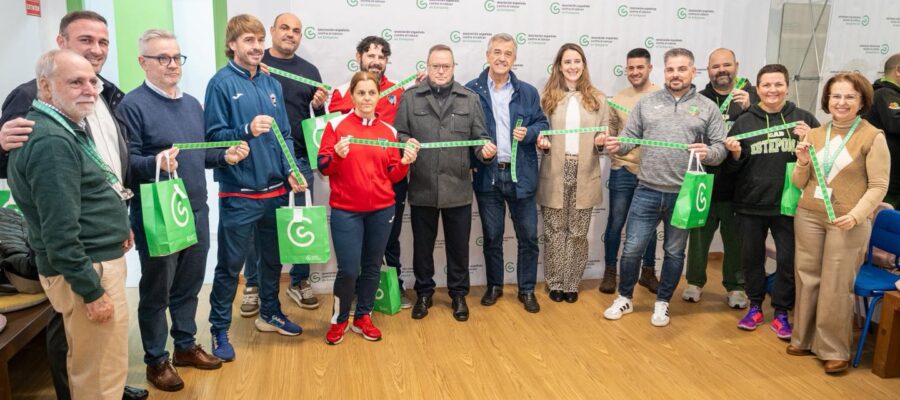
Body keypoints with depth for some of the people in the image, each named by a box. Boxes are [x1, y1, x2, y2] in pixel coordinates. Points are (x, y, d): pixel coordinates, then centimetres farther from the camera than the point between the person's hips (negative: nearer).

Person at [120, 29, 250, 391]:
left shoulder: (192, 104, 13)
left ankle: (186, 345, 34)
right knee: (156, 290, 6)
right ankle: (156, 360, 21)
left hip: (196, 211, 7)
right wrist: (155, 162, -36)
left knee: (189, 285, 18)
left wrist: (225, 156, 1)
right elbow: (127, 161, -17)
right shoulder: (133, 105, -11)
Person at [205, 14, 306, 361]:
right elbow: (213, 136, -11)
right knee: (230, 264, 4)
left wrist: (290, 170, -4)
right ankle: (219, 330, 18)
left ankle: (270, 313, 36)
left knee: (273, 258, 18)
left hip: (276, 190, 6)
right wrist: (247, 131, -28)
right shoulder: (221, 83, -7)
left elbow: (285, 134, 10)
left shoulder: (272, 84, 8)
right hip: (239, 193, -5)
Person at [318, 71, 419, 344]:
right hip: (345, 210, -3)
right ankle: (339, 320, 18)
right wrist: (337, 155, -23)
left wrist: (405, 162, -10)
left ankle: (363, 317, 28)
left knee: (372, 266, 11)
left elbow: (392, 175, 9)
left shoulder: (388, 131, 7)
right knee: (348, 269, -5)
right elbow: (323, 167, -4)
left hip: (381, 210, 3)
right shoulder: (337, 125, -2)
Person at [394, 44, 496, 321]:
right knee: (422, 245, 12)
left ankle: (458, 294, 28)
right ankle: (424, 293, 31)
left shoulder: (470, 99, 7)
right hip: (422, 188, 0)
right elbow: (398, 133, 3)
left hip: (458, 188, 0)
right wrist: (407, 142, -18)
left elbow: (479, 137, 4)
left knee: (458, 246, 11)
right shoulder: (410, 97, 5)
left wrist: (485, 150, -16)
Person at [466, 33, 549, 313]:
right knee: (492, 236, 12)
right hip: (487, 175, -1)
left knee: (528, 236, 6)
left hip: (521, 174, 1)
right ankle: (494, 285, 29)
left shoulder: (528, 92, 6)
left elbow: (542, 124, 10)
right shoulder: (471, 91, 0)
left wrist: (529, 132, -10)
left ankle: (527, 290, 22)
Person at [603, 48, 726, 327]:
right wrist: (616, 146, -18)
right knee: (632, 248, 5)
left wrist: (708, 153, -21)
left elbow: (721, 148, 1)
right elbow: (629, 138, 4)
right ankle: (624, 298, 25)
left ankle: (662, 302, 30)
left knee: (674, 252, 12)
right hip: (647, 191, 1)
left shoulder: (708, 108, 3)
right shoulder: (646, 103, 6)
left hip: (684, 194, 0)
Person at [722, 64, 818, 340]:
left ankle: (781, 313, 21)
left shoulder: (804, 119, 2)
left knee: (788, 260, 5)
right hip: (750, 205, 1)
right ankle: (755, 306, 29)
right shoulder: (744, 122, 3)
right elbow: (730, 169, 5)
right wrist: (735, 154, -15)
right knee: (751, 258, 11)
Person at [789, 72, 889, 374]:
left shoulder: (873, 137, -4)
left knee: (836, 287, 2)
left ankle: (834, 350, 16)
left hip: (848, 223, -4)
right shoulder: (814, 135, 8)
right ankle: (804, 339, 27)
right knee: (806, 280, 12)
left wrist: (856, 215, -20)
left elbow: (878, 186, -7)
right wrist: (802, 162, -10)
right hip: (808, 216, 4)